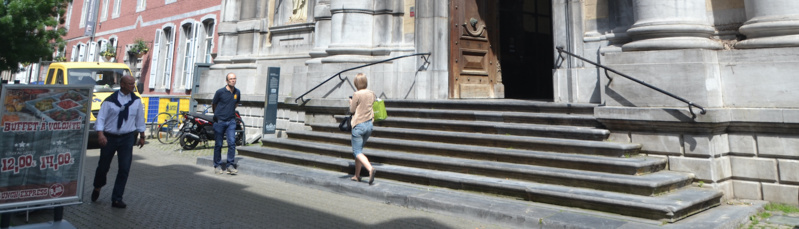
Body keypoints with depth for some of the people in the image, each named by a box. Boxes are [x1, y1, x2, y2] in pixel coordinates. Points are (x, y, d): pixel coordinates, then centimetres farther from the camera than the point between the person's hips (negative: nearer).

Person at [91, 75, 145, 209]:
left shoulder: (136, 101, 3)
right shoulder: (110, 100, -6)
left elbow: (140, 119, 11)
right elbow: (101, 118, -8)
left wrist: (142, 136, 15)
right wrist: (100, 134, -22)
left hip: (127, 138, 1)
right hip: (109, 137, -1)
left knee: (124, 169, -3)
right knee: (103, 166, 11)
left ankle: (116, 199, 7)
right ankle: (97, 188, 42)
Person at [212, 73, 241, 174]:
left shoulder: (237, 92, 5)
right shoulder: (220, 92, -7)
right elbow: (213, 104, 8)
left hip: (231, 121, 3)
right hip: (219, 121, -2)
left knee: (232, 142, -10)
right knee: (218, 144, 5)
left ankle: (230, 165, -2)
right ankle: (217, 165, 17)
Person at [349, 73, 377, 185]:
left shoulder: (357, 95, -15)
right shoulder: (372, 94, 3)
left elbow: (352, 110, -7)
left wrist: (351, 102, 11)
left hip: (359, 125, -7)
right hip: (369, 124, 7)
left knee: (357, 152, -1)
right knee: (359, 149, 19)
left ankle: (370, 169, -24)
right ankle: (357, 175, 23)